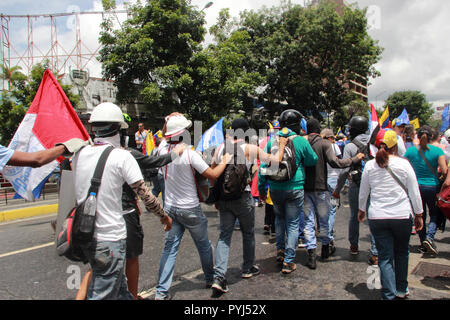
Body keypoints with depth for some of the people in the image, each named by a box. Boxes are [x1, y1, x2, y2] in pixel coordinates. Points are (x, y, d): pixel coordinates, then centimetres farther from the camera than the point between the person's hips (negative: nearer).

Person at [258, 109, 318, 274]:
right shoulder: (301, 141, -8)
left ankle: (280, 251, 32)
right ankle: (288, 261, 9)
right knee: (292, 224, 7)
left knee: (279, 217, 25)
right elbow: (313, 161, 4)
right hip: (294, 189, -3)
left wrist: (261, 188, 9)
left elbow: (263, 164, 2)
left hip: (275, 188, 3)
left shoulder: (272, 140, 0)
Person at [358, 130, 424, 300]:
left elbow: (363, 192, 7)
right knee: (402, 252, 19)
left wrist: (362, 210, 22)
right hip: (402, 216, 0)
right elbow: (414, 192, 0)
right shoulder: (404, 164, -4)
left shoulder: (370, 165, 0)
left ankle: (389, 295, 5)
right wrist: (418, 214, 10)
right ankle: (401, 289, 33)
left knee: (385, 257, 6)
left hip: (376, 217, 0)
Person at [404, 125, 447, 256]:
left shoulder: (410, 151, -5)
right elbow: (444, 171, -14)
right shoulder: (437, 151, -9)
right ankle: (429, 236, -6)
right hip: (433, 187, -1)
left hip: (416, 186, 2)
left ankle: (423, 244, 21)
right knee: (435, 214, 16)